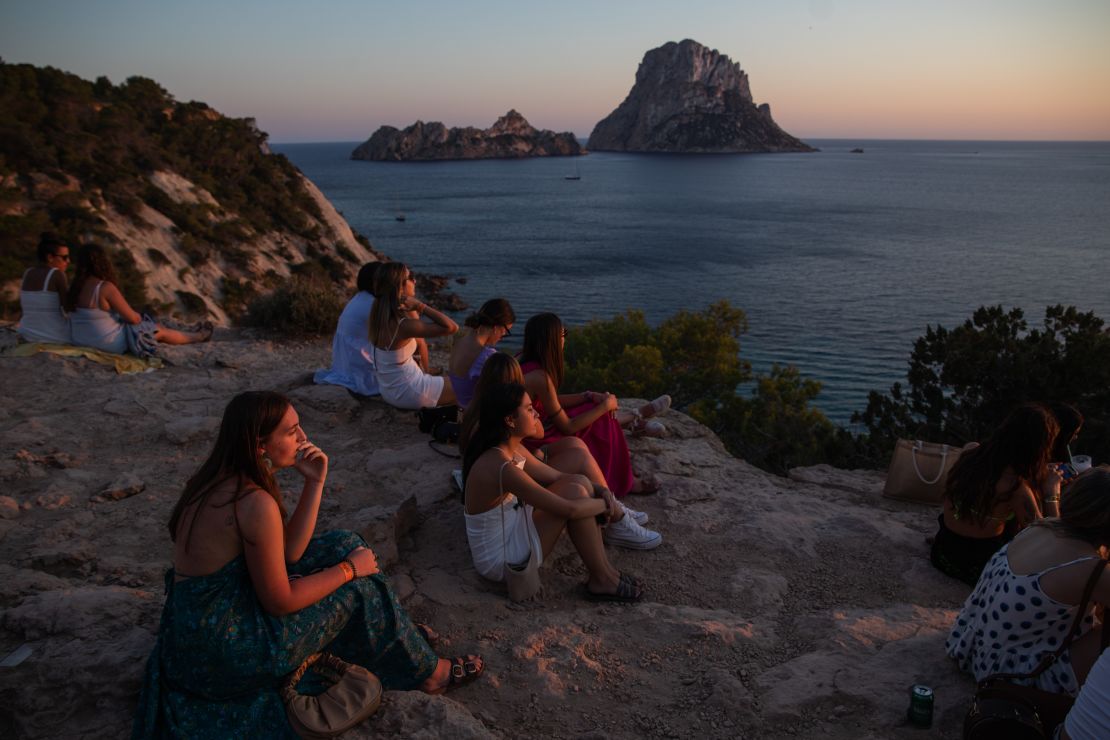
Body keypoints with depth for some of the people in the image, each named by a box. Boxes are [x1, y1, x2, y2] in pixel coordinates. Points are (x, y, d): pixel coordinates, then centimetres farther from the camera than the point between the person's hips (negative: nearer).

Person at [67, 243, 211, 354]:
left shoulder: (76, 287, 1)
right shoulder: (106, 288, -23)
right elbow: (132, 318, -17)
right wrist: (140, 317, 8)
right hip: (111, 345, -8)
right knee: (160, 331, 15)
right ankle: (198, 336, 40)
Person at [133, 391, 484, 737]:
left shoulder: (221, 480, 0)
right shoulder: (255, 502, -27)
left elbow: (289, 551, 4)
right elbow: (281, 601, -20)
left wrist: (314, 482, -5)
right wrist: (350, 569, -7)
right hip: (221, 652, -8)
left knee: (345, 545, 9)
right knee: (358, 589, 2)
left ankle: (395, 630, 25)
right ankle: (425, 672, 22)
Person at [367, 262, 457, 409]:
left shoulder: (379, 314, -4)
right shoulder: (402, 325, -30)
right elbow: (452, 327, -33)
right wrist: (419, 305, -27)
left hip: (389, 389, 8)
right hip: (408, 394, -8)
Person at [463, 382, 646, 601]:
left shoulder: (511, 451, 0)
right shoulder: (502, 468, -30)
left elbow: (557, 476, 10)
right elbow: (568, 509, -29)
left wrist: (601, 491, -6)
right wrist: (607, 503, -10)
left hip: (510, 532, 10)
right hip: (500, 562, -9)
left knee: (580, 482, 0)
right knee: (574, 492, -18)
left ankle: (604, 570, 4)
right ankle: (602, 581, -4)